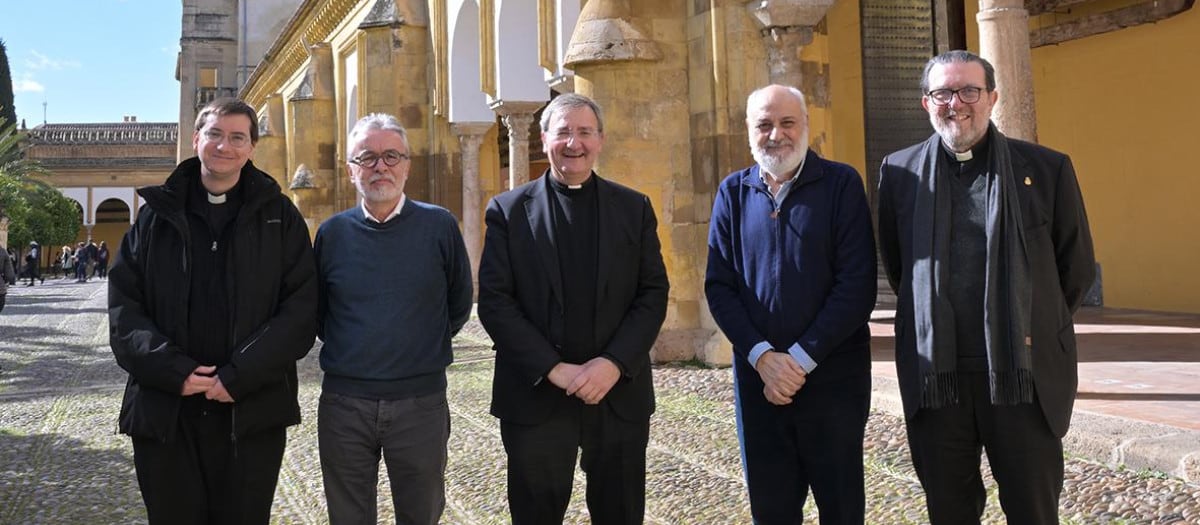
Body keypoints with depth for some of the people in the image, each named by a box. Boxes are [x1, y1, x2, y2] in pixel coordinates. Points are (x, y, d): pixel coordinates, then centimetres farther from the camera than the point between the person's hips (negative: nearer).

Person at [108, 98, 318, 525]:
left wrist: (240, 376, -13)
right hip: (164, 412, 1)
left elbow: (300, 308, -3)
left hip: (252, 412, -1)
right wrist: (173, 370, -10)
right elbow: (123, 305, 4)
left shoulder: (279, 216, 4)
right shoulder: (158, 214, 9)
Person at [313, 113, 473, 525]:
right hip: (343, 403, 1)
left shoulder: (440, 226, -2)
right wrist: (352, 350, 10)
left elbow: (458, 305, 7)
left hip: (422, 402, -1)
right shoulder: (332, 233, 2)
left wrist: (424, 346, 9)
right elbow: (317, 313, 14)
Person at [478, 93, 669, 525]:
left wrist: (615, 364, -13)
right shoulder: (509, 210, 2)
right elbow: (494, 301, -5)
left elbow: (654, 294, 1)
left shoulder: (635, 207, 7)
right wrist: (554, 369, -14)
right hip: (535, 396, -1)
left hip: (620, 394, 2)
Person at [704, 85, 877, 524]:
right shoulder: (732, 192, 6)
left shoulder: (841, 184, -3)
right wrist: (762, 355, -10)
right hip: (757, 375, 2)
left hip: (833, 375, -2)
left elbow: (857, 284, -9)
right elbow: (719, 286, 3)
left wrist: (802, 358, -13)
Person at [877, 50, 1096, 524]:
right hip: (934, 375, 1)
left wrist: (1037, 330, 14)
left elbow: (1077, 266, 10)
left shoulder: (1047, 169, 1)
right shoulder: (899, 171, 5)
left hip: (1025, 374, -1)